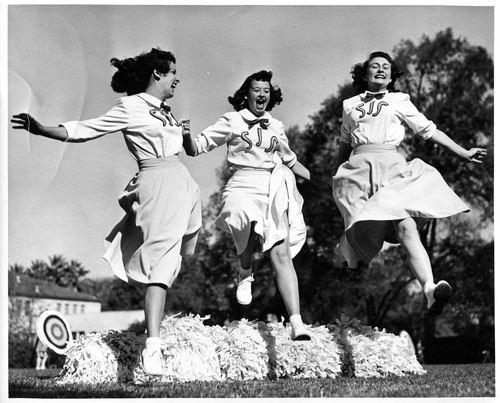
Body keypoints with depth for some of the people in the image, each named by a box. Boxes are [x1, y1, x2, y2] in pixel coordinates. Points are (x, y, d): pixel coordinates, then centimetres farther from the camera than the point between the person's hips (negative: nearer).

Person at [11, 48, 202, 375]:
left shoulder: (165, 110, 17)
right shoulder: (130, 107, -5)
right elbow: (82, 131, -11)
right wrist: (39, 129, -19)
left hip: (182, 181, 9)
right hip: (157, 183, -9)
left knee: (182, 251, 15)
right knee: (160, 261, -17)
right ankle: (152, 346, -23)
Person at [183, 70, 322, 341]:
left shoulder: (276, 127, 19)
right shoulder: (231, 121, 9)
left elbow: (290, 161, 32)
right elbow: (197, 148, 5)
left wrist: (317, 179, 26)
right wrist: (186, 136, -16)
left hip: (276, 188, 3)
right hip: (244, 186, -3)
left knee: (281, 254, -13)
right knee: (250, 224, -38)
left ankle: (297, 323, -21)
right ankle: (245, 273, -4)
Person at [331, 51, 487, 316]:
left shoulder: (400, 102, 21)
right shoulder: (351, 105, 23)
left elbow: (429, 131, 19)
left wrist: (465, 153, 14)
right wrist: (336, 174, 38)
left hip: (392, 167, -3)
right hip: (359, 168, 3)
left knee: (405, 226, -27)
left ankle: (429, 288, -46)